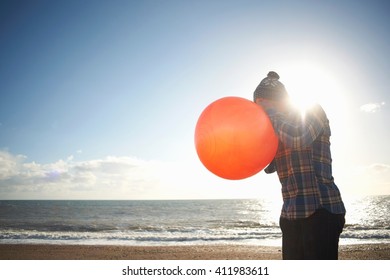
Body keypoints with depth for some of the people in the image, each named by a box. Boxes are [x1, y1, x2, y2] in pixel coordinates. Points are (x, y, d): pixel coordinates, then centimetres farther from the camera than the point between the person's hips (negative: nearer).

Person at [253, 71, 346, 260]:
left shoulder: (313, 111, -1)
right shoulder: (278, 129, 18)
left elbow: (298, 138, -21)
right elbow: (269, 167, 14)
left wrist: (270, 112, -8)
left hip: (321, 210, -7)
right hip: (290, 214, 7)